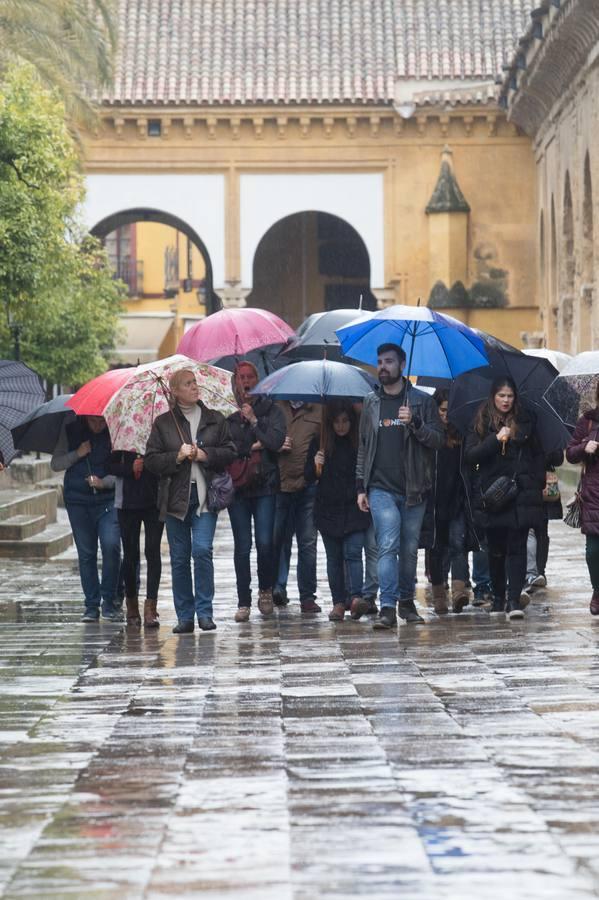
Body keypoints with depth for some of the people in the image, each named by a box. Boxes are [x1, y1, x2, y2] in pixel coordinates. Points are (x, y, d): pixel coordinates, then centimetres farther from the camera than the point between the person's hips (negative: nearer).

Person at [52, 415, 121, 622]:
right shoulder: (70, 431, 4)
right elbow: (55, 464, 4)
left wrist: (104, 482, -17)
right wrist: (77, 454, -10)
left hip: (108, 498, -2)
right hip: (78, 500, 2)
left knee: (111, 545, -18)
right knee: (86, 553, 3)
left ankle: (110, 601, -5)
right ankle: (91, 605, 11)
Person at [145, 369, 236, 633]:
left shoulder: (215, 420, 8)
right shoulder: (163, 423, 6)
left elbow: (229, 452, 6)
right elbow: (152, 460, 3)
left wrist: (204, 455, -8)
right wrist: (177, 456, -12)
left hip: (204, 495, -1)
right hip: (175, 497, 1)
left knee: (202, 550, -15)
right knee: (179, 558, 4)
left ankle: (204, 611, -6)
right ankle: (184, 616, 11)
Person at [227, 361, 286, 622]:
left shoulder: (270, 410, 7)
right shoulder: (229, 416, 8)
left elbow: (276, 441, -7)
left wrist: (254, 421, -7)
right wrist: (253, 446, -8)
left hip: (265, 485, -1)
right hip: (237, 485, 1)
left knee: (264, 542, -9)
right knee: (242, 545, -1)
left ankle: (265, 590, 14)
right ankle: (244, 602, 4)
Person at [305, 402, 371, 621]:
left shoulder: (360, 444, 2)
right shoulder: (319, 444, 5)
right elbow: (309, 478, 7)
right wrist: (316, 468, -13)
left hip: (354, 509, -2)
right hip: (328, 510, 2)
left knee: (353, 553, -13)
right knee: (334, 557, 5)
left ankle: (356, 597, -24)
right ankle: (338, 603, 8)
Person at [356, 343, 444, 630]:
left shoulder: (422, 401, 4)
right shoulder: (371, 402, 11)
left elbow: (439, 440, 0)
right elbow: (363, 446, 15)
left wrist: (415, 423, -18)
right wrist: (360, 487, 10)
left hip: (413, 488, 0)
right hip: (381, 488, 0)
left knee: (409, 549, 7)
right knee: (388, 545, -13)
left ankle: (407, 601, 22)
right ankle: (387, 608, -18)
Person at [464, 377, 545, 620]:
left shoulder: (525, 421, 9)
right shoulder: (481, 423, 5)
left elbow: (538, 455, 15)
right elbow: (470, 455, -5)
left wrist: (538, 485, 4)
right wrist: (496, 440, -18)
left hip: (521, 495, 0)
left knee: (517, 547, -9)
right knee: (496, 549, 6)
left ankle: (514, 600, -14)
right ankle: (498, 598, 19)